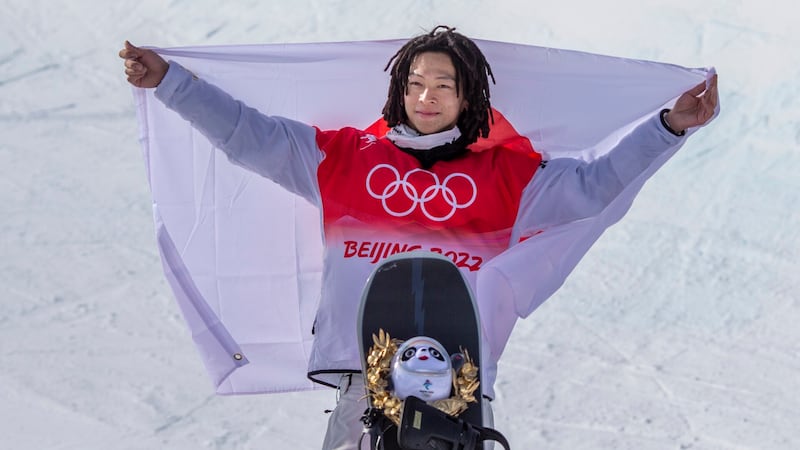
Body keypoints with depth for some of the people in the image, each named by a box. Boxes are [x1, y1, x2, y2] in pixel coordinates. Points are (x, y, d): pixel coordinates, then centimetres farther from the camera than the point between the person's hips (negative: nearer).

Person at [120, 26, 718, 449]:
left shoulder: (506, 175, 16)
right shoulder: (349, 156, 17)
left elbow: (594, 184, 13)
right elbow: (250, 135, 18)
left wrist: (670, 126, 5)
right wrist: (169, 80, 15)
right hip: (362, 370, 1)